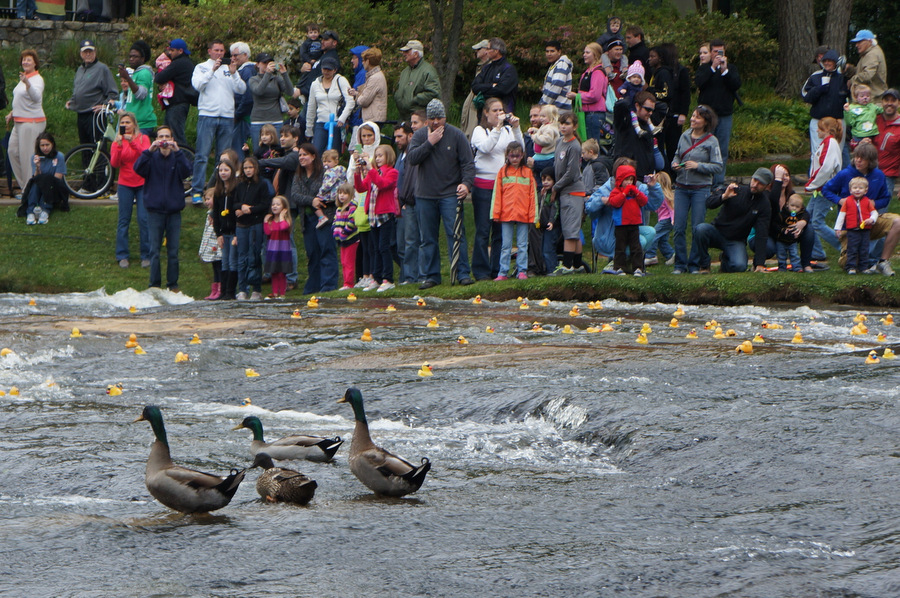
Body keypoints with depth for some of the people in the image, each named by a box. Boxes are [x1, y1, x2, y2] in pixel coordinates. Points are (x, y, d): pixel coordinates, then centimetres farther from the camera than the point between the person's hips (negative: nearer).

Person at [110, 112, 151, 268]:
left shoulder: (143, 138, 0)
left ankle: (146, 255, 3)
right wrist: (119, 145, -22)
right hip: (125, 185, 2)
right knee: (124, 220, 2)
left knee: (143, 219, -4)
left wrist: (132, 142, -28)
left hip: (142, 184, -2)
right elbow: (114, 163, -10)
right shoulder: (117, 141, 3)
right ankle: (122, 255, 9)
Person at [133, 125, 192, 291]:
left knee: (173, 251, 4)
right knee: (154, 251, 0)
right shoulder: (151, 158, 3)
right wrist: (149, 151, -26)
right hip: (155, 210, -1)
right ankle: (154, 285, 5)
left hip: (174, 210, 1)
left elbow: (186, 170, -14)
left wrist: (177, 151, -25)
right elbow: (138, 168, -15)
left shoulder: (177, 158, 5)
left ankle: (173, 284, 13)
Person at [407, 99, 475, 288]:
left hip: (451, 194, -3)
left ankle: (463, 274, -7)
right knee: (428, 238, 5)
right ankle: (431, 276, 11)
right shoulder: (420, 135, 7)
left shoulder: (456, 135, 0)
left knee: (456, 235, -9)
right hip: (425, 195, 3)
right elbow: (412, 158, -8)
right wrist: (429, 143, -14)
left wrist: (466, 183, -17)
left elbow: (468, 163, -1)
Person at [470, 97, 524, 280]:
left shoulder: (507, 130, 12)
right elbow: (486, 147, -17)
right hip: (484, 185, -4)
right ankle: (481, 271, -2)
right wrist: (498, 127, -20)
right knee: (483, 230, -5)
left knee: (500, 230, 4)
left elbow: (520, 149, 1)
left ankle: (498, 269, 9)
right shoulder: (480, 131, 1)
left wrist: (516, 128, -8)